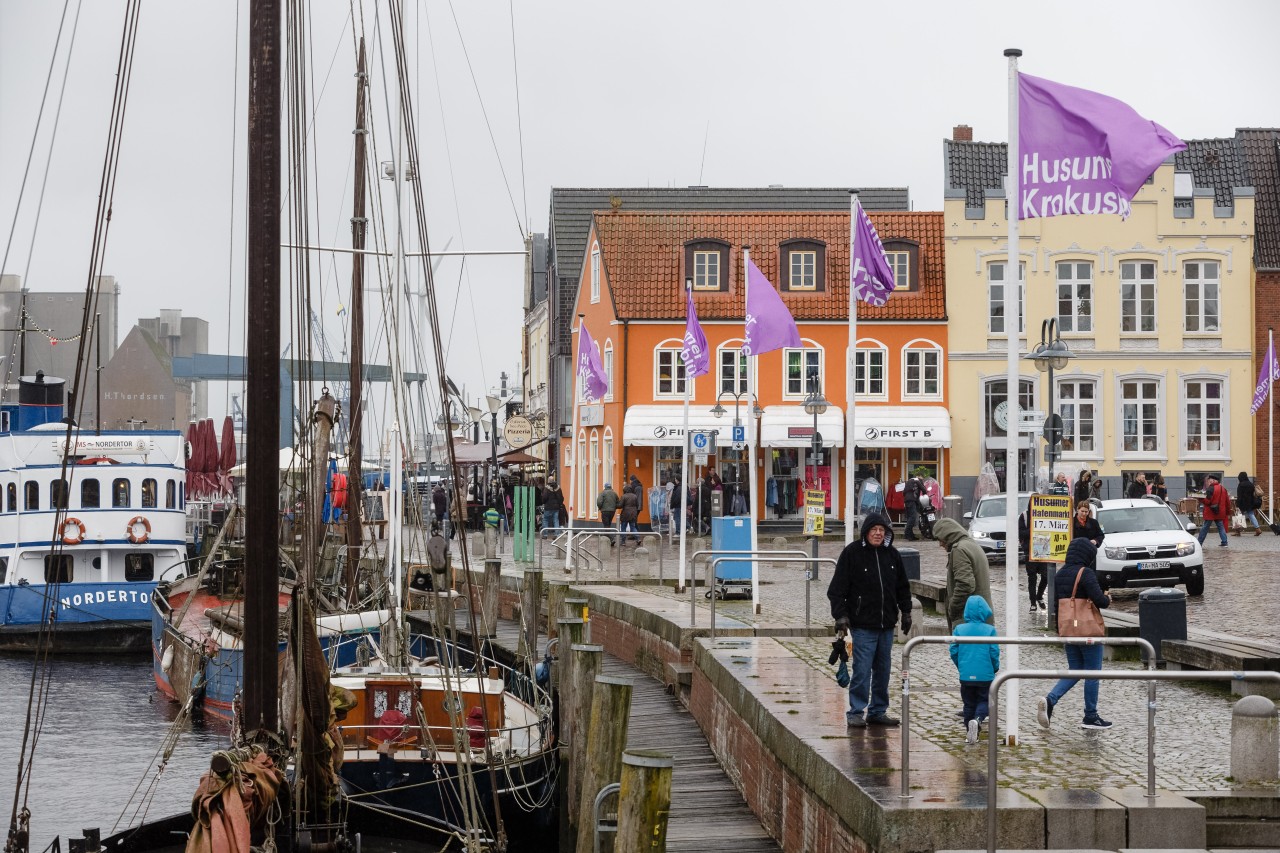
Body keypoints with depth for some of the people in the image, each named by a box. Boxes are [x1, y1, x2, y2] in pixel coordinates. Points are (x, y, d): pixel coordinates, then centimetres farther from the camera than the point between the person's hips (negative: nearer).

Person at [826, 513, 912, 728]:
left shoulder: (892, 554, 9)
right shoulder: (852, 553, -6)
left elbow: (903, 587, 20)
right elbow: (837, 588, -7)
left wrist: (906, 612, 15)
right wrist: (840, 615, -14)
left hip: (886, 624, 5)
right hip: (862, 624, -5)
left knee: (883, 670, 10)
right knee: (862, 669, -8)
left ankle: (878, 711, 19)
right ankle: (856, 712, 0)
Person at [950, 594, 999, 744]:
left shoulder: (959, 629, -1)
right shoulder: (990, 630, -6)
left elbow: (954, 651, 0)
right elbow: (994, 652, -6)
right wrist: (995, 668, 12)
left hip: (966, 675, 2)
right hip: (985, 675, -2)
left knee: (969, 704, 15)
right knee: (983, 701, 10)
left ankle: (970, 733, 13)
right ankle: (978, 719, -20)